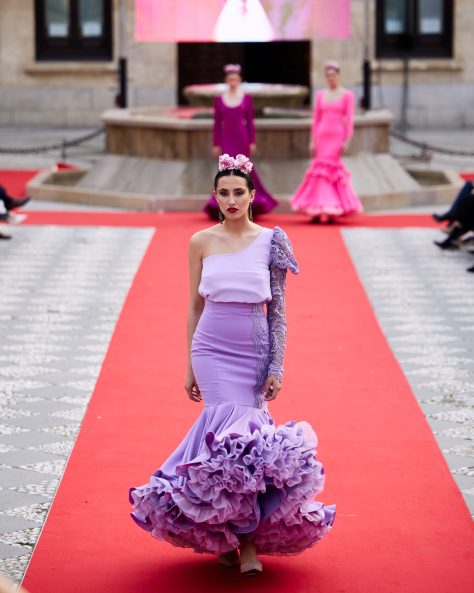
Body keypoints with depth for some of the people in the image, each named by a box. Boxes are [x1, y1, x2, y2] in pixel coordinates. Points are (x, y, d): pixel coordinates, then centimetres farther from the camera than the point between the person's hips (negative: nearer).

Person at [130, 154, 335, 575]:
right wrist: (190, 366, 9)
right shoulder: (201, 243, 4)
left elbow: (277, 310, 2)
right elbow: (195, 307, 10)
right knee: (228, 434, -11)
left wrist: (277, 367, -3)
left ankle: (241, 536, 9)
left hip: (255, 351, 0)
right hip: (212, 349, 0)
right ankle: (245, 539, 0)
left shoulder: (271, 242, 1)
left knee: (245, 432, -4)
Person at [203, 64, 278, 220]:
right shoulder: (219, 100, 4)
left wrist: (252, 142, -2)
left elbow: (250, 122, 3)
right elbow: (217, 123, 5)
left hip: (242, 139, -1)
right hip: (226, 140, 1)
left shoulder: (246, 98, 3)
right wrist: (215, 144, 2)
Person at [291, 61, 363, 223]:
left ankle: (332, 210, 0)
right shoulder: (320, 95, 10)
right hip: (322, 135, 3)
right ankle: (318, 210, 3)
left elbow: (349, 120, -3)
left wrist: (346, 141, -10)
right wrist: (313, 141, 6)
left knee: (333, 169, -5)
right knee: (320, 168, 0)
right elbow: (316, 119, 11)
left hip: (337, 136, -3)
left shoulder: (347, 95, 0)